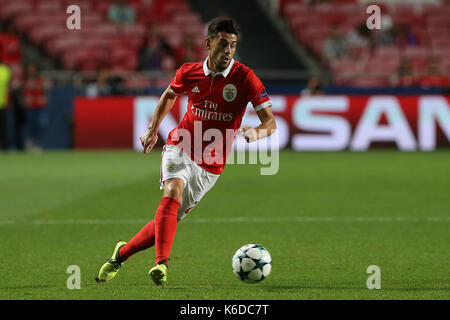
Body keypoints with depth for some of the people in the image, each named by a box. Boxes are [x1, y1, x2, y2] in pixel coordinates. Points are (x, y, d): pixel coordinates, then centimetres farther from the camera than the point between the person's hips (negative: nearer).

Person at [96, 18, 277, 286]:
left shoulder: (245, 78, -11)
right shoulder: (189, 72, -2)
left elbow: (270, 122, -14)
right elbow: (169, 95, 22)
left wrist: (256, 133, -36)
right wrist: (153, 130, 16)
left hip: (210, 166, 0)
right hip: (180, 147, 0)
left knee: (168, 221, 0)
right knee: (173, 190, -31)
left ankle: (121, 253, 23)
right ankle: (162, 264, -40)